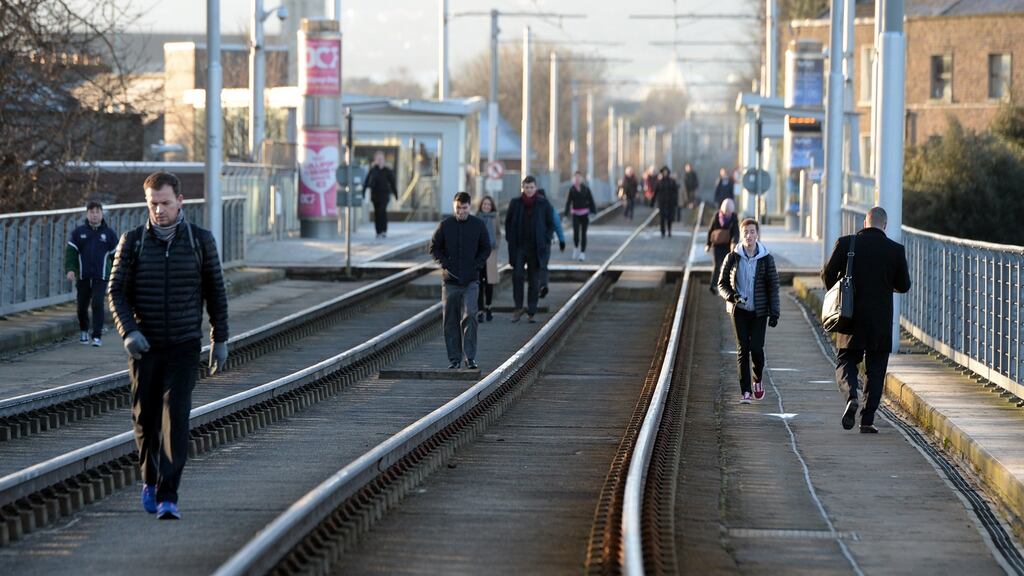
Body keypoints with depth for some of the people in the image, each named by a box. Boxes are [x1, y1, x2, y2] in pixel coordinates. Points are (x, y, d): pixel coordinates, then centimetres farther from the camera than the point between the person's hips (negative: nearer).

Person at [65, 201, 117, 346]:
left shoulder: (109, 233, 5)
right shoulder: (78, 232, 4)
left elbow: (116, 256, 10)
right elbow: (70, 251, -1)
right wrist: (70, 269, -16)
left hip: (101, 277, -2)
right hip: (83, 277, 2)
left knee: (97, 304, -15)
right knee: (82, 306, 10)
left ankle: (97, 336, -11)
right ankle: (83, 331, 34)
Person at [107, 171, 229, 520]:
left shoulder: (200, 241, 1)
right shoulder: (132, 242, 0)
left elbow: (215, 292, 8)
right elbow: (116, 292, -2)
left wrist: (220, 339, 7)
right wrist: (128, 332, -18)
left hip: (184, 347, -1)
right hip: (145, 347, 1)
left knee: (176, 418, -12)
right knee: (146, 419, 7)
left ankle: (168, 497, -15)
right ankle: (150, 480, 31)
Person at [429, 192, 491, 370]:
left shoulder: (478, 225, 2)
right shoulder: (445, 225, 1)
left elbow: (486, 248, 10)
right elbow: (434, 247, 8)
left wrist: (477, 265, -4)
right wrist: (445, 263, -6)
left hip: (471, 281, -1)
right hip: (450, 281, 1)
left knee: (469, 316, -14)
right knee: (451, 320, 4)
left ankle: (470, 358, -12)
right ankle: (454, 358, 12)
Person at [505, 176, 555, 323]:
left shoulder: (543, 204, 1)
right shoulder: (515, 203, 3)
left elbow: (551, 224, 8)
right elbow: (508, 222, 12)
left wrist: (545, 241, -2)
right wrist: (510, 240, 2)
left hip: (536, 248, 0)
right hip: (519, 246, 0)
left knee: (534, 280, 4)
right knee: (517, 275, -15)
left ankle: (532, 312, 10)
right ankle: (518, 307, -7)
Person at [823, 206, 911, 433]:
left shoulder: (845, 244, -3)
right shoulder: (896, 250, -4)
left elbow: (828, 274, -2)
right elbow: (904, 285, 3)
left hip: (851, 317, 0)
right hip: (881, 321, 0)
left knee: (846, 361, 13)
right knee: (875, 370, 8)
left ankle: (851, 395, -16)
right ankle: (867, 420, 5)